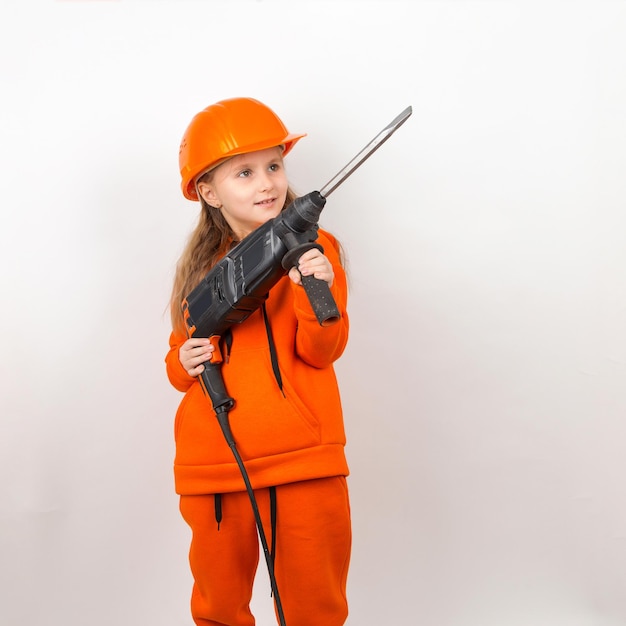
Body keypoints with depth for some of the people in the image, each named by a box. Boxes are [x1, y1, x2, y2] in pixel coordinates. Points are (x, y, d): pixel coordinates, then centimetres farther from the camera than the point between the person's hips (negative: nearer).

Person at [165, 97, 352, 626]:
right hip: (212, 467, 3)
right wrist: (183, 363, -4)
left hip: (305, 463, -3)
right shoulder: (200, 264, 9)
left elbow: (321, 351, -10)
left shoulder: (312, 247, -1)